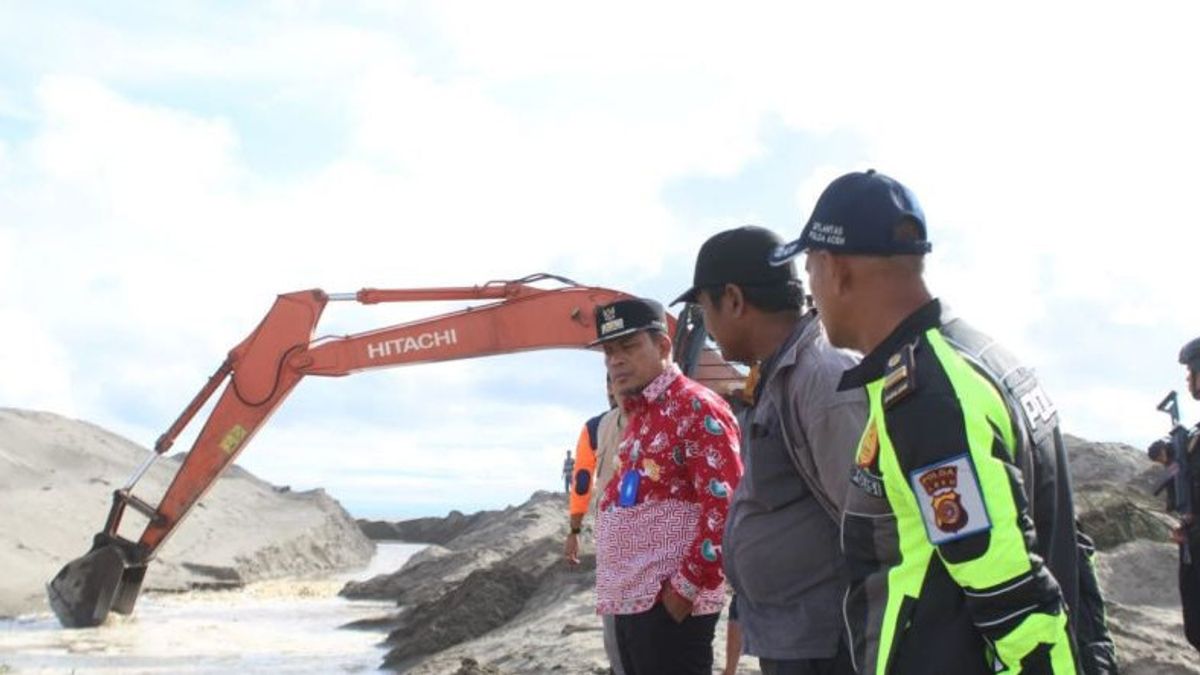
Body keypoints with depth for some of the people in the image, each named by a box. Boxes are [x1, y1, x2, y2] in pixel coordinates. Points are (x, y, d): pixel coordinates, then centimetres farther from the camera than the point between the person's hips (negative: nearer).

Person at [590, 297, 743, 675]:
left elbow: (725, 506, -18)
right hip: (630, 600, 9)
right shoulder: (637, 416, 18)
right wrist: (615, 589, 15)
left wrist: (688, 586, -19)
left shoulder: (697, 408, -10)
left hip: (670, 602, -9)